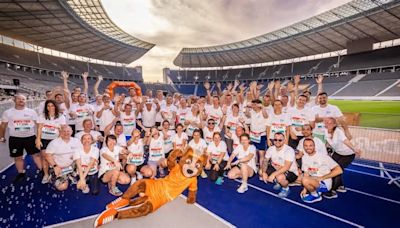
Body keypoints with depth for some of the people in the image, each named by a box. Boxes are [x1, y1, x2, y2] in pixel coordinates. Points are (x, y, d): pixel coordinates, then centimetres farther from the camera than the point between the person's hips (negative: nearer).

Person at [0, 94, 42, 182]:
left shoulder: (31, 112, 1)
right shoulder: (8, 112, 3)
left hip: (30, 137, -1)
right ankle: (21, 174, 27)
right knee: (18, 157, 11)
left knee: (36, 154, 2)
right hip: (15, 139, 1)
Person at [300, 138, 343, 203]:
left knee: (305, 180, -31)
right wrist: (305, 189, -3)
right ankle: (316, 190, 10)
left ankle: (315, 195, -1)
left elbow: (339, 170, -19)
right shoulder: (304, 157, 1)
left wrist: (322, 178, -19)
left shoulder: (323, 156, -17)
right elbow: (306, 173, 5)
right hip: (313, 181, 8)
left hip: (325, 184, -7)